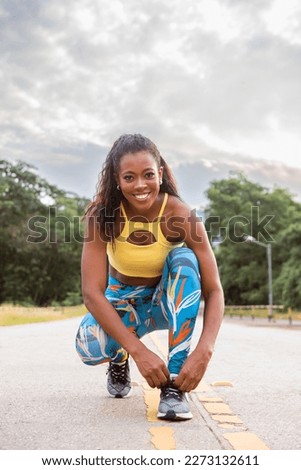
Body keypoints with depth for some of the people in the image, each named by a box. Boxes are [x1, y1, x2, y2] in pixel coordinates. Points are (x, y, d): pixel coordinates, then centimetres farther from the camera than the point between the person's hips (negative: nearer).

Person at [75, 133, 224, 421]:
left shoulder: (180, 214, -26)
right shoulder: (102, 214, -24)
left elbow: (214, 290, -26)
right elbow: (92, 293, -30)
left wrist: (204, 351, -42)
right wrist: (138, 351, -40)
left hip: (167, 300, 0)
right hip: (121, 301, 0)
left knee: (184, 258, -31)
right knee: (90, 349, -31)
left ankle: (174, 384, -27)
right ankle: (119, 360, 11)